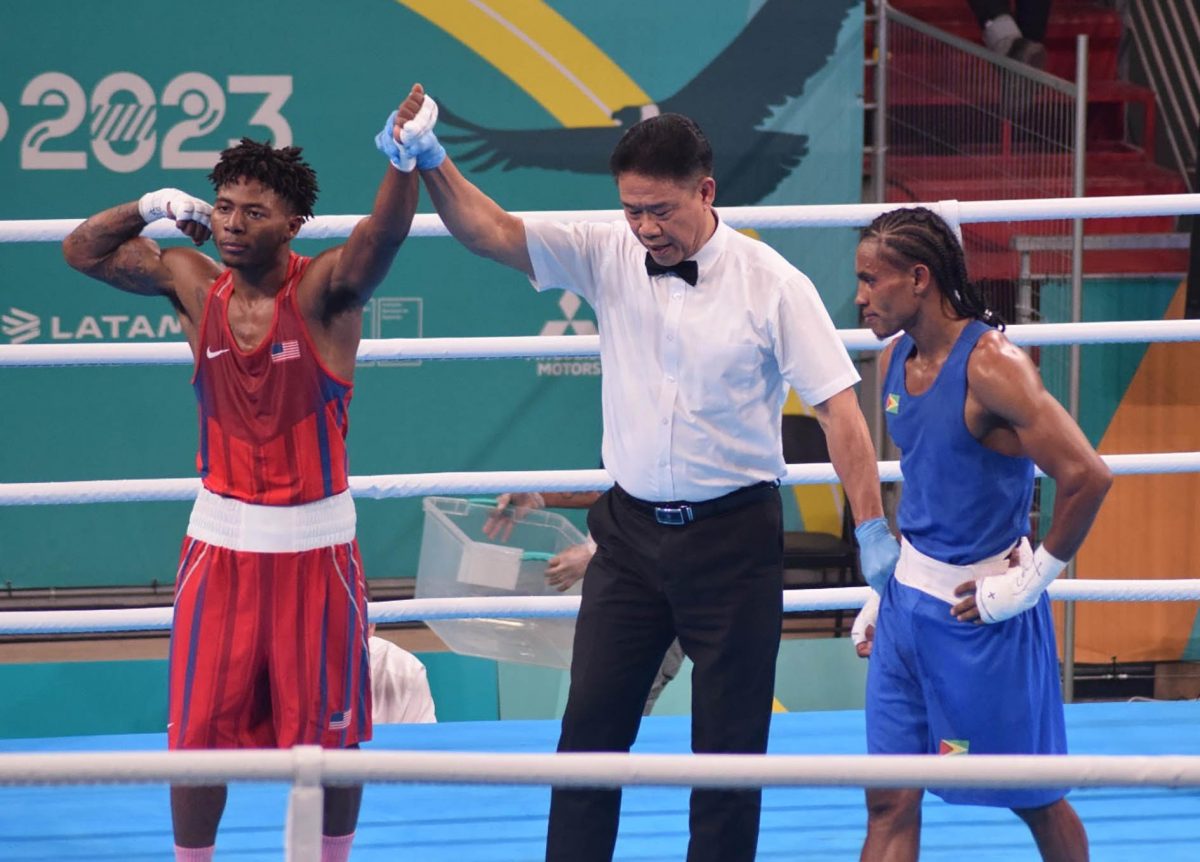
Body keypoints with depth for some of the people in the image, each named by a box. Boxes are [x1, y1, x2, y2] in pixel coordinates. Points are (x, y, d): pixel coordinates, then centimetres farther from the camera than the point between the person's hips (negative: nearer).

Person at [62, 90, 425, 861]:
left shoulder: (325, 291, -12)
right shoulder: (195, 285, -1)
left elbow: (386, 231, -32)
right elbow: (83, 250, 10)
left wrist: (406, 161, -50)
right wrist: (156, 205, -2)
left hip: (315, 544, -3)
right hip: (220, 542, 3)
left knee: (327, 735, 8)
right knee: (199, 732, 7)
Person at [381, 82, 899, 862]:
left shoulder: (773, 285, -9)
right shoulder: (608, 257, -1)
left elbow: (838, 407, -9)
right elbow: (491, 231, -5)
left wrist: (875, 533, -13)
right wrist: (431, 162, -22)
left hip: (733, 535, -3)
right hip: (631, 529, 3)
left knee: (731, 739, 2)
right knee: (590, 726, 3)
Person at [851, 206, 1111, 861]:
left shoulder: (991, 365, -19)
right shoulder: (896, 360, 5)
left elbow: (1086, 477, -25)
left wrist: (1033, 580, -18)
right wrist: (885, 591, 17)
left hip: (983, 610, -7)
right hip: (908, 603, 7)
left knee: (1033, 800, 9)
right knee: (889, 801, 3)